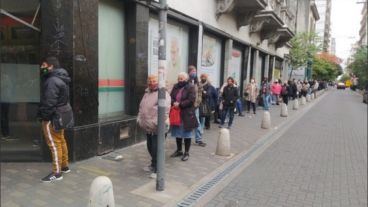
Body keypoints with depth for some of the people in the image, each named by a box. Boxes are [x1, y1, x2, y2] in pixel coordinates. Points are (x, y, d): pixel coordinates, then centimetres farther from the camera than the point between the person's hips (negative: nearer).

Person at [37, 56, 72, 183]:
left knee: (54, 144, -5)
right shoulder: (60, 79, 14)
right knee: (61, 141, 17)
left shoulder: (52, 81, -19)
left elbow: (49, 102, -23)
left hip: (52, 117, -10)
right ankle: (65, 166, 28)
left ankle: (57, 173, 2)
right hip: (60, 115, 10)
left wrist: (43, 115, -16)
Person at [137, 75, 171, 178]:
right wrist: (140, 119, 16)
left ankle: (157, 170, 8)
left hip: (157, 127, -9)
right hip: (148, 126, 9)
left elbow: (165, 108, -23)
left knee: (156, 149, -5)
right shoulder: (147, 93, 17)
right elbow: (141, 107, 23)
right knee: (150, 147, 20)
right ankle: (153, 165, 38)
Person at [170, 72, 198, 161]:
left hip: (187, 115, -6)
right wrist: (173, 103, -14)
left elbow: (191, 100, -18)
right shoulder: (175, 86, 9)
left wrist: (180, 104, -21)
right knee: (177, 133, 16)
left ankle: (186, 153, 18)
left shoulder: (191, 87, -9)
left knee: (186, 134, 5)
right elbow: (171, 97, 7)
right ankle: (179, 150, 32)